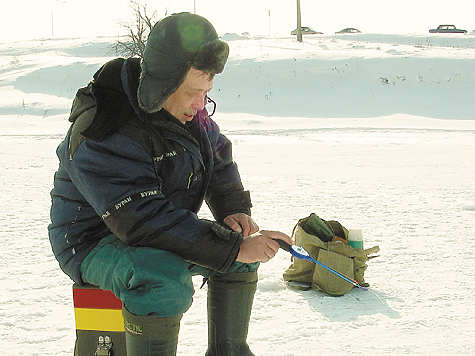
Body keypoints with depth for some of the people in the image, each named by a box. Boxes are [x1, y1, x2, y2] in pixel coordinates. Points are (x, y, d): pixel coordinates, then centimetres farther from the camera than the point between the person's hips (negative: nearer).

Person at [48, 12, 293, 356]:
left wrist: (234, 210, -5)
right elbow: (144, 220, -35)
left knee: (245, 243, 5)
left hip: (162, 232, 9)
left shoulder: (187, 108, -2)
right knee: (165, 279, -37)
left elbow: (218, 157, 14)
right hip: (96, 243, -9)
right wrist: (234, 247, -35)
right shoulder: (103, 136, -30)